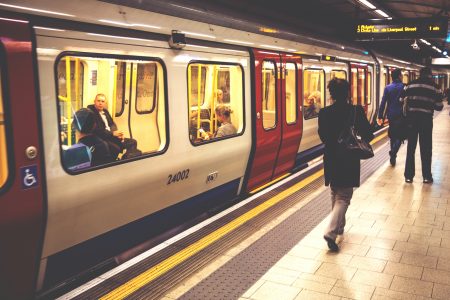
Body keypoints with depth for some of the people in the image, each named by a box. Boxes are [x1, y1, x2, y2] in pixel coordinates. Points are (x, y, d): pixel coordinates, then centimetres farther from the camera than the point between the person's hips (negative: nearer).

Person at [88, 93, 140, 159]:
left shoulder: (105, 111, 17)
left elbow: (112, 124, 20)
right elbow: (96, 130, -19)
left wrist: (117, 132, -2)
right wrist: (112, 133, -19)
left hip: (111, 136, 9)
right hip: (100, 139, -9)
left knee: (132, 142, -3)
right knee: (116, 148, -36)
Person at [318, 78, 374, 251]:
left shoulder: (324, 113, -7)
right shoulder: (356, 111, -12)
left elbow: (323, 136, 3)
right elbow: (368, 135, -7)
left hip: (331, 159, 3)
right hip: (349, 161, -3)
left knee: (335, 194, 22)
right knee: (343, 197, 3)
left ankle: (339, 227, 36)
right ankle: (331, 232, -12)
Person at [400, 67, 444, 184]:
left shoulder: (410, 85, 3)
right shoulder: (434, 87, 2)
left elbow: (401, 100, 3)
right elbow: (439, 107, 2)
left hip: (412, 118, 1)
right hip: (426, 119, -1)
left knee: (411, 147, 8)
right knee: (426, 148, 8)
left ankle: (409, 176, 10)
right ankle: (427, 176, 13)